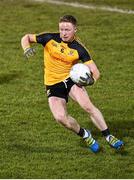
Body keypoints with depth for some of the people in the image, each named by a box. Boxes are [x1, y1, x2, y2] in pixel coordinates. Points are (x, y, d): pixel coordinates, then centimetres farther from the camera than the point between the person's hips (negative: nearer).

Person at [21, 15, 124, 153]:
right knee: (60, 117, -19)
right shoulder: (50, 38, -10)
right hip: (52, 84, 1)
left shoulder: (79, 49, -12)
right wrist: (27, 48, -24)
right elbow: (26, 38, 0)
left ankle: (108, 136, -13)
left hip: (71, 79, -1)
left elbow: (95, 71, -12)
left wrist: (91, 79, -35)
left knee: (87, 105, -25)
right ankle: (84, 135, 8)